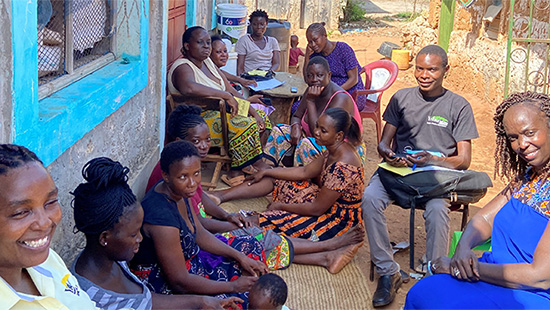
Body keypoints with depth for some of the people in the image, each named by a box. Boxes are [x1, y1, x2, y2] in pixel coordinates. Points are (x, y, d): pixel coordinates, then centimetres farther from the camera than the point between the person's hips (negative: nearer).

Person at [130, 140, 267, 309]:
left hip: (187, 259, 10)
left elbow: (200, 234, 8)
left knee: (249, 245, 12)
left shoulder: (178, 191, -7)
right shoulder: (162, 216, -34)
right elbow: (180, 282, -28)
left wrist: (240, 257, -1)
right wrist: (233, 286, -19)